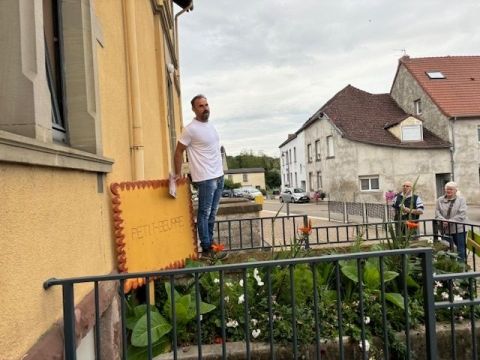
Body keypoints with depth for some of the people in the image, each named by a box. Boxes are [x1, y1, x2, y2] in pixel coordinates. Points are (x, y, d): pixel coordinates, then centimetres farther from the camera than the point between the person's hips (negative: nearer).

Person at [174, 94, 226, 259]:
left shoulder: (210, 125, 12)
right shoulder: (191, 129, -13)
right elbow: (178, 151, -9)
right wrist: (178, 174, -8)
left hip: (219, 176, 8)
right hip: (206, 178, -8)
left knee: (212, 214, 14)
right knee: (205, 214, 0)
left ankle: (209, 245, 24)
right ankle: (206, 250, 7)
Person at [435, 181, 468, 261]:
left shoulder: (461, 199, 1)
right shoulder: (440, 200, 9)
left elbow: (462, 214, -10)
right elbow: (437, 213, 2)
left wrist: (449, 222, -17)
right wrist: (443, 221, -17)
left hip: (458, 229, -3)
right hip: (445, 230, 3)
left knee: (460, 251, 3)